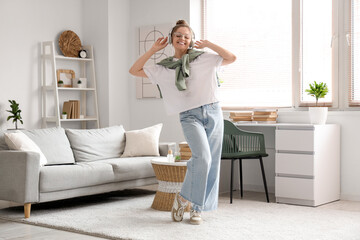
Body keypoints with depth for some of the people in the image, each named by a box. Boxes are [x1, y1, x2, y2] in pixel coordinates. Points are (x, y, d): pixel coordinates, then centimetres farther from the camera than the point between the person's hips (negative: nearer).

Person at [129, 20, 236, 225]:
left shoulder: (204, 58, 9)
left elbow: (232, 58, 5)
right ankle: (184, 197, -5)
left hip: (213, 112, 2)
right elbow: (134, 71, 10)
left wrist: (207, 44, 2)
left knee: (212, 162, 1)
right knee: (202, 156, -24)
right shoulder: (163, 68, 10)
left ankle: (198, 209, 11)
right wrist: (153, 50, 5)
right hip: (189, 116, -2)